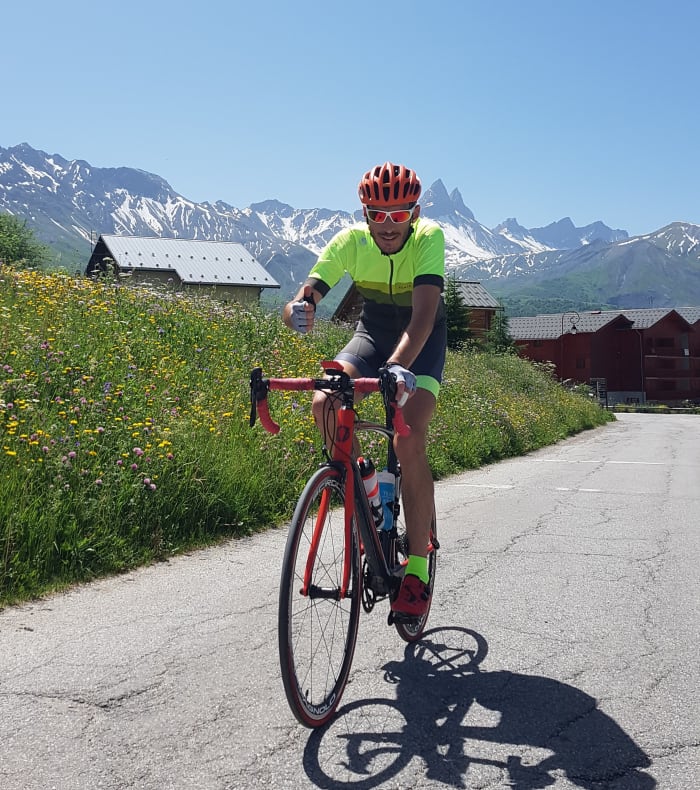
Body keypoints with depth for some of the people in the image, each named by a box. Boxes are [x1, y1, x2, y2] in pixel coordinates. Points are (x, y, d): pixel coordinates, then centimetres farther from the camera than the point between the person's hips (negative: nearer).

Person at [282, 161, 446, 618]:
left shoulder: (429, 238, -27)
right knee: (324, 403, -26)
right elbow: (307, 296, -26)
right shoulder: (350, 242, -20)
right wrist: (298, 311, -51)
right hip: (373, 332, 3)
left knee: (409, 440, -24)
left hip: (423, 340, -3)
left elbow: (423, 312, -40)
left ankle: (418, 567, -14)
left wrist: (399, 365, -57)